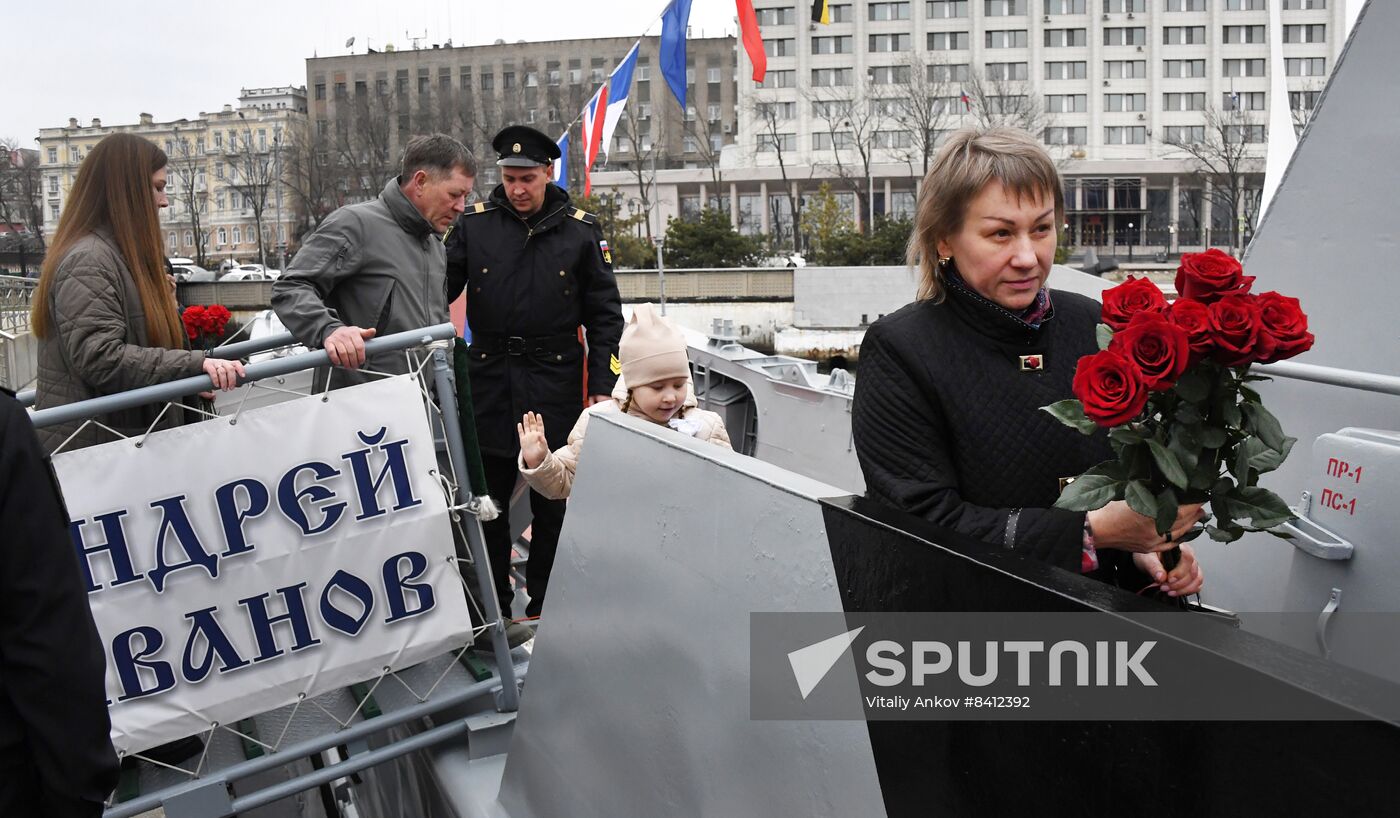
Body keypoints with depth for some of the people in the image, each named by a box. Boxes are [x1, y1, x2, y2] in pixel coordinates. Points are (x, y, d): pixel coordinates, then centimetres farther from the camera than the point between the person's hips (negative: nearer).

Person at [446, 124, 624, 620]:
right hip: (489, 383, 1)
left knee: (552, 505, 6)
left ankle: (544, 611, 20)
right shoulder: (474, 225, 1)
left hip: (556, 385, -1)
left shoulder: (580, 231, 1)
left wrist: (602, 388, -1)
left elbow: (604, 315, 5)